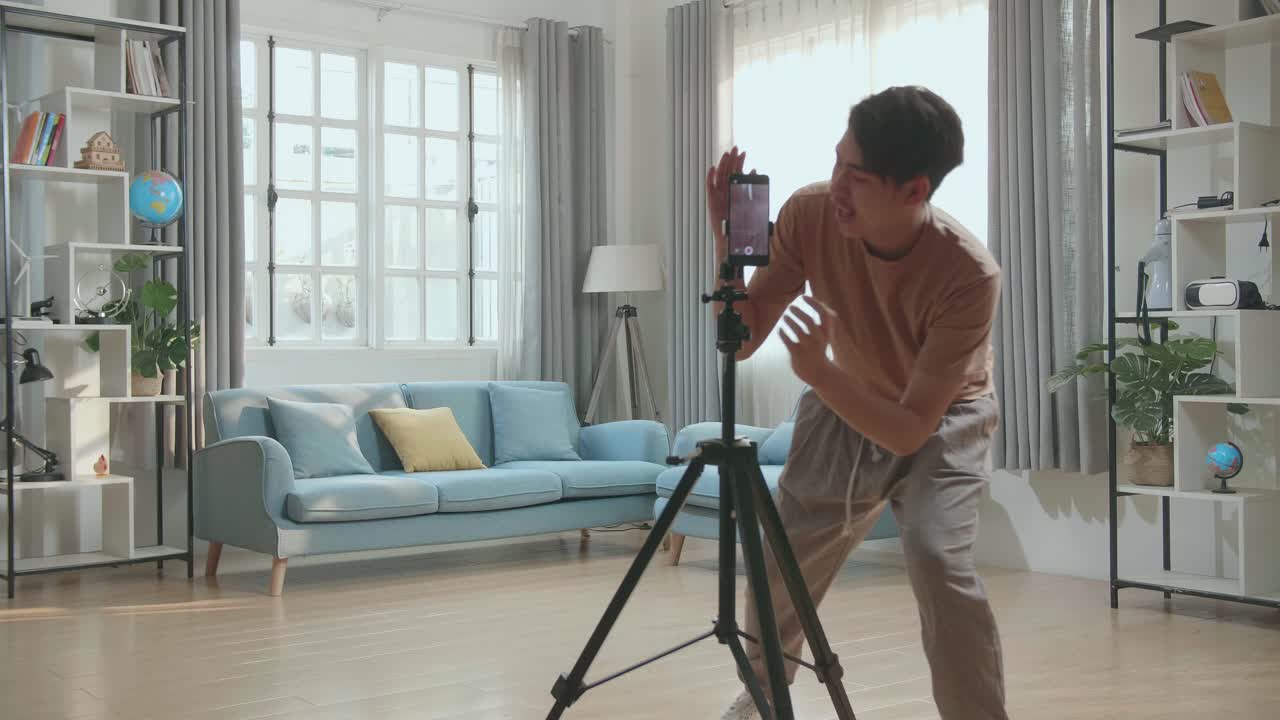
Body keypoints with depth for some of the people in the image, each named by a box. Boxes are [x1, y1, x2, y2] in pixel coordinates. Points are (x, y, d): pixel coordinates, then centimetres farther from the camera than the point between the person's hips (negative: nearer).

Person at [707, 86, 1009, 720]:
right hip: (841, 405, 4)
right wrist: (727, 240, -34)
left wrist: (815, 370, -47)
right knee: (781, 561, 9)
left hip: (942, 421, -4)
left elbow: (911, 430, -34)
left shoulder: (969, 274, -35)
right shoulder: (809, 214, -25)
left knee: (938, 562, -28)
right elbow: (741, 341, -19)